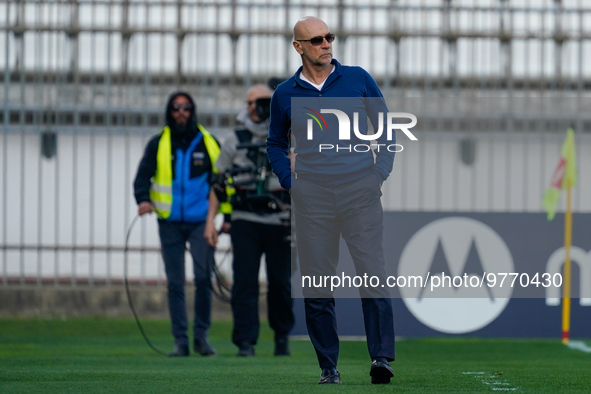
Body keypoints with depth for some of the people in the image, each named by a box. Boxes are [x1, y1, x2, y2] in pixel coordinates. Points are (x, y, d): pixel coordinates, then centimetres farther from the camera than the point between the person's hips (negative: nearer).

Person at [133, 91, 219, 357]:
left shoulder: (208, 143, 7)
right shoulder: (158, 145, 7)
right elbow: (143, 176, 1)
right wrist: (143, 200, -19)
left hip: (201, 222, -1)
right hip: (170, 223, 1)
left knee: (203, 277, -13)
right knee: (175, 283, 1)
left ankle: (201, 336, 0)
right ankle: (180, 341, 5)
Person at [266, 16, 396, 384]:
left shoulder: (358, 79, 6)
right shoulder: (285, 94, 9)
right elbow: (276, 144, 22)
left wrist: (381, 171, 5)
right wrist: (290, 182, 8)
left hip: (361, 190, -1)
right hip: (312, 196, 1)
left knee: (373, 275, -12)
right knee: (317, 284, 1)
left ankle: (382, 357, -13)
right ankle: (329, 366, 7)